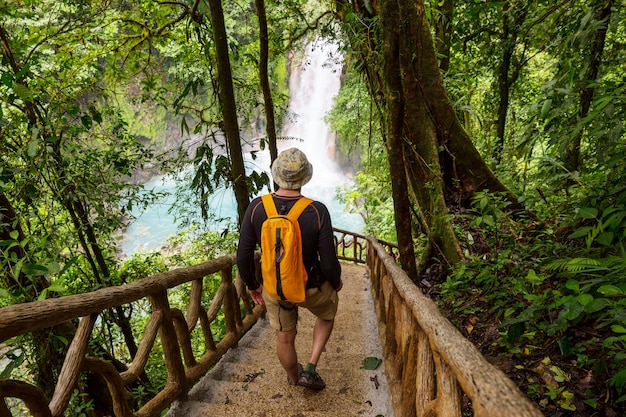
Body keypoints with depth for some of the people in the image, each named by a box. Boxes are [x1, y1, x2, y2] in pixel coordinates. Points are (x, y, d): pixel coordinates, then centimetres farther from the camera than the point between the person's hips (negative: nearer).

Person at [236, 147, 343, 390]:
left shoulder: (256, 208, -20)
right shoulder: (317, 211, -27)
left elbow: (243, 256, -12)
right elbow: (329, 263, -22)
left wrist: (252, 285, 6)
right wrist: (336, 282, 2)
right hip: (311, 287, -2)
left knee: (285, 338, 27)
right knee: (327, 313, 33)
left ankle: (293, 377, 55)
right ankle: (310, 369, 26)